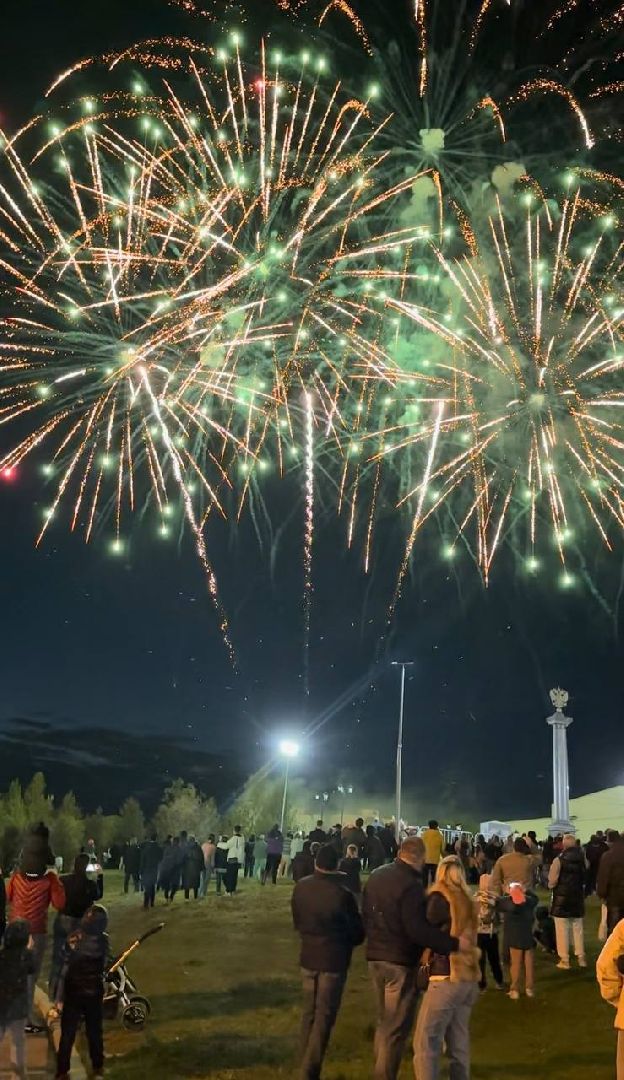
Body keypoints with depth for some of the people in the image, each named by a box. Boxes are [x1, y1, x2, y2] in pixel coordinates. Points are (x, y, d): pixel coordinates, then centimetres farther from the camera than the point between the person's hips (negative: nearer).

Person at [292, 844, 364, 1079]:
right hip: (333, 961, -5)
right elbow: (358, 933, -8)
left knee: (309, 1013, 18)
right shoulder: (342, 894, -22)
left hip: (308, 957, 5)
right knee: (324, 1018, 3)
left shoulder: (300, 887, -6)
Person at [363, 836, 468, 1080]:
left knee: (384, 1021, 22)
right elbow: (418, 930, -28)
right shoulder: (411, 885, -21)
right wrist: (454, 943, -26)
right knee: (397, 1027, 2)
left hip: (376, 957, 8)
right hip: (401, 962, -8)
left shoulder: (376, 876, 5)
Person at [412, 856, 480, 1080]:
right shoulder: (467, 899, 12)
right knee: (459, 1042, 13)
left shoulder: (440, 896, -7)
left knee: (425, 1042, -4)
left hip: (447, 978, -7)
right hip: (469, 977, 7)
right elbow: (462, 936, 15)